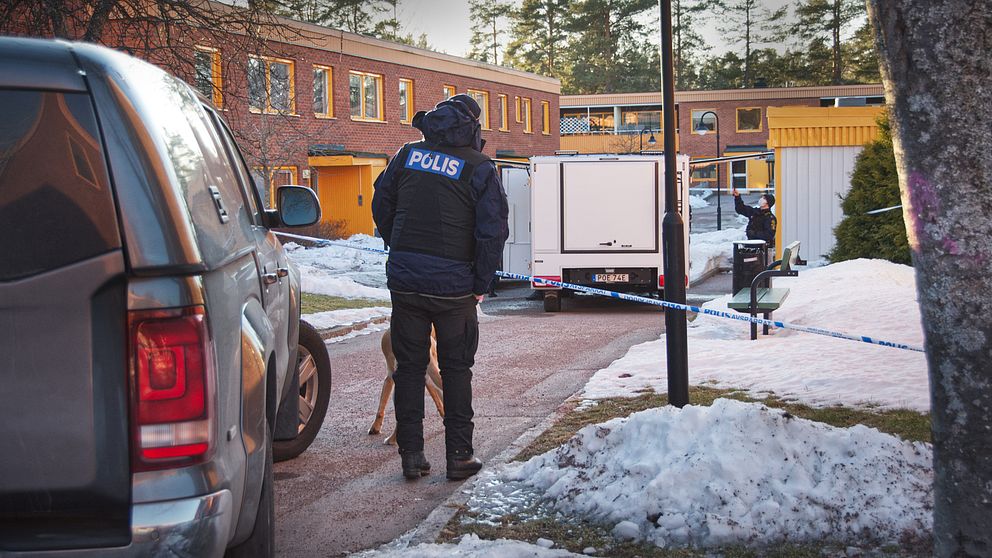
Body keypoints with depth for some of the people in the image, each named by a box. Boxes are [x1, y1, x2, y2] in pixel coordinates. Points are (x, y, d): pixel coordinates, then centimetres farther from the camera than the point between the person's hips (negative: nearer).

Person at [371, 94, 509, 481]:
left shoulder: (407, 154, 6)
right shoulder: (480, 169, -4)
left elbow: (381, 205, 15)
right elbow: (493, 231, -9)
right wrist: (481, 284, 1)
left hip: (405, 279, 3)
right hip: (454, 284, -2)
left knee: (409, 366, 11)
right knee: (456, 369, 10)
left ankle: (411, 454, 13)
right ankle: (459, 455, 12)